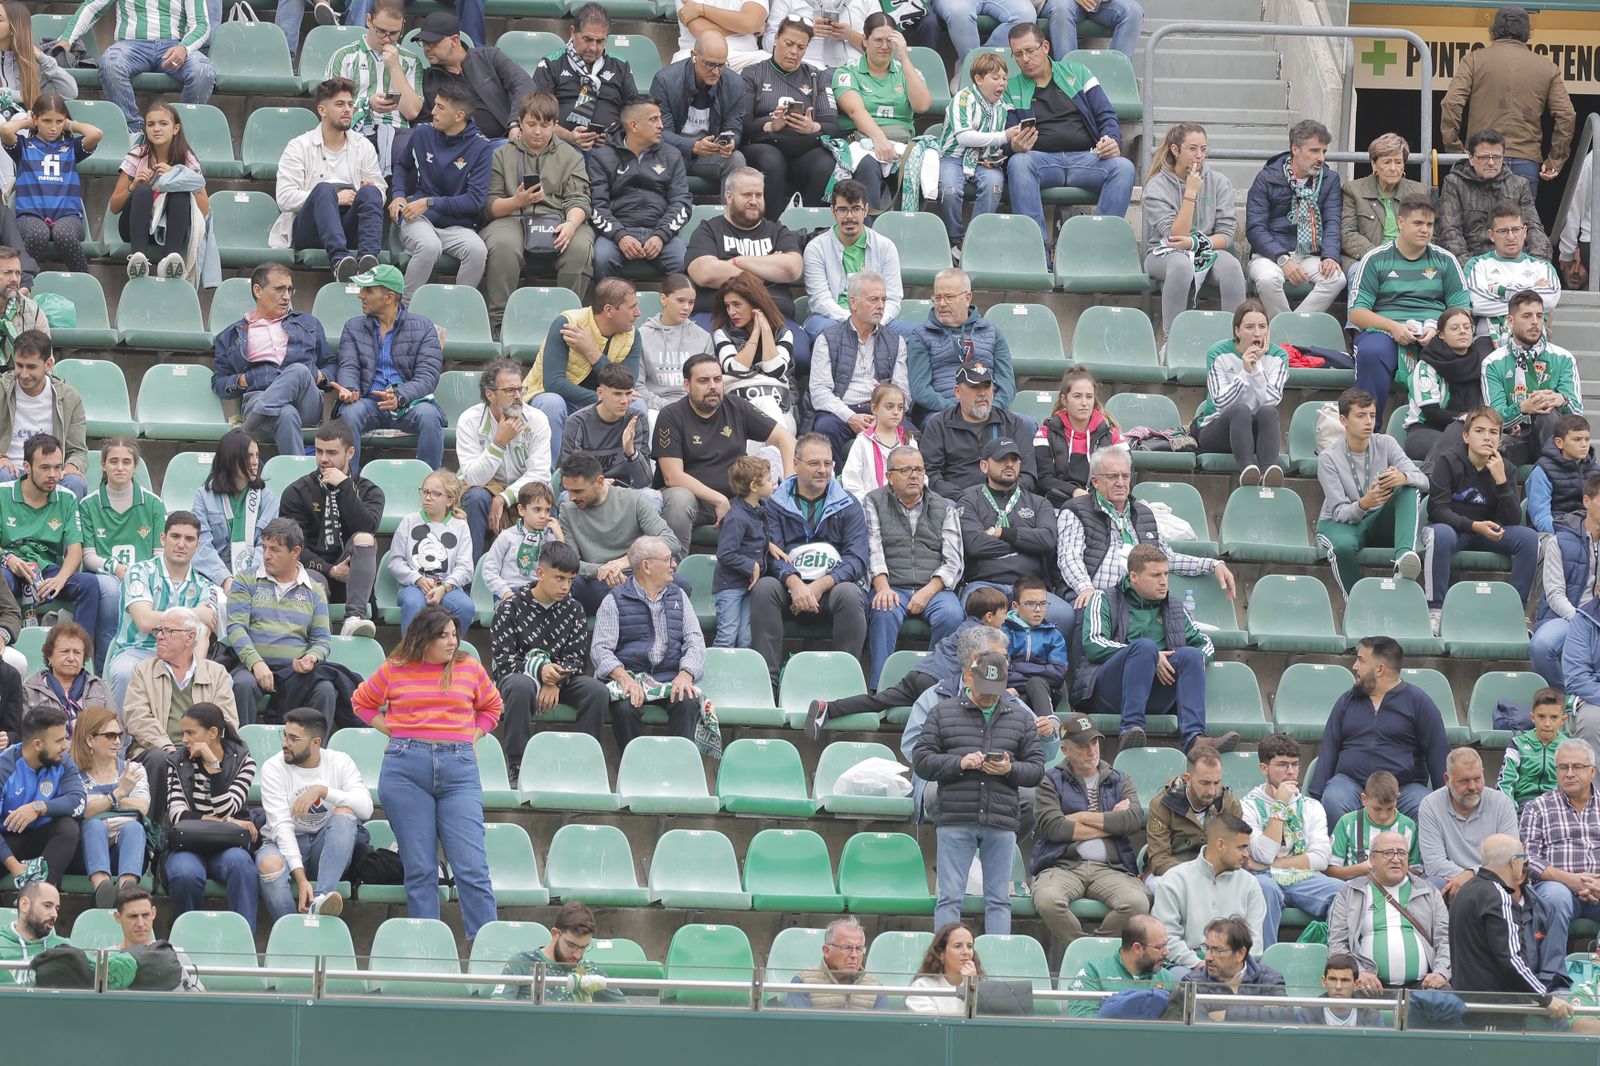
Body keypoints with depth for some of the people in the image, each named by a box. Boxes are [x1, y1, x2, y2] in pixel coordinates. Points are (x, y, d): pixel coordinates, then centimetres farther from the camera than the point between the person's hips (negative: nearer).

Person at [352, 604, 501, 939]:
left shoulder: (469, 668, 10)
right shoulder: (396, 670, 7)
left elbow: (492, 706, 26)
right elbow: (362, 702, 22)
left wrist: (472, 737, 10)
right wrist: (394, 733, 9)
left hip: (458, 767, 0)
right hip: (406, 768, 0)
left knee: (472, 867, -8)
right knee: (419, 868, 1)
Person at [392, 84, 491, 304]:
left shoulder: (480, 147, -2)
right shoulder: (423, 134, 7)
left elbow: (476, 200, -8)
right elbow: (402, 165, 28)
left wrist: (430, 203, -14)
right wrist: (398, 195, 7)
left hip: (457, 225, -1)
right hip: (418, 220, 1)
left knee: (478, 251, -34)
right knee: (429, 247, -36)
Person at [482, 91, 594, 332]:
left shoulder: (571, 156, 18)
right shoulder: (502, 155, 16)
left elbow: (578, 201, 5)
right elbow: (490, 205, 8)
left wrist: (571, 224, -18)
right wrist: (517, 201, -13)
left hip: (558, 220, 1)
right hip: (512, 219, -1)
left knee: (580, 248, -32)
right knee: (503, 245, -36)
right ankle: (500, 321, -29)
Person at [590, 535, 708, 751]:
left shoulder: (678, 597, 19)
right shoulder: (615, 601, 7)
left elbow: (695, 642, 10)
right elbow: (600, 649, -2)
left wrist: (685, 675, -11)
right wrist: (625, 679, -21)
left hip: (672, 678, 2)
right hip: (631, 676, -2)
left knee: (688, 703, -30)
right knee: (626, 707, -34)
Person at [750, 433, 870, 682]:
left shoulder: (847, 505, 10)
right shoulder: (776, 503, 10)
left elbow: (857, 559, -1)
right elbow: (772, 555, -2)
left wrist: (820, 585, -17)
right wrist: (794, 583, -23)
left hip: (831, 587, 0)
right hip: (789, 586, 0)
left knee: (850, 594, -33)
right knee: (764, 588, -31)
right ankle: (767, 678, -33)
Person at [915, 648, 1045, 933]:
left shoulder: (1021, 718, 12)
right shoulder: (943, 712, 8)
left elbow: (1036, 768, 11)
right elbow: (921, 762, 4)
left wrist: (1010, 769, -10)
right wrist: (959, 763, -12)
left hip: (1002, 823, 1)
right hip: (955, 821, -1)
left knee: (999, 899, 4)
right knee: (950, 897, -2)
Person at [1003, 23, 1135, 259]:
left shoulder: (1077, 73, 18)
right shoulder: (1011, 89, 17)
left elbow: (1106, 115, 13)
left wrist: (1112, 142, -9)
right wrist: (1015, 147, -16)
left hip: (1087, 158, 1)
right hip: (1041, 159, -1)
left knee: (1124, 168, -29)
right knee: (1018, 163, -36)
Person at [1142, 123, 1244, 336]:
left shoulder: (1219, 181, 4)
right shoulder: (1157, 185, -5)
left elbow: (1227, 235, -1)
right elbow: (1174, 236, -15)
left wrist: (1194, 243, -18)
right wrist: (1190, 193, -18)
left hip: (1208, 253, 3)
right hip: (1165, 254, -3)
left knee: (1231, 265, -32)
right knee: (1181, 263, -39)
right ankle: (1171, 338, -33)